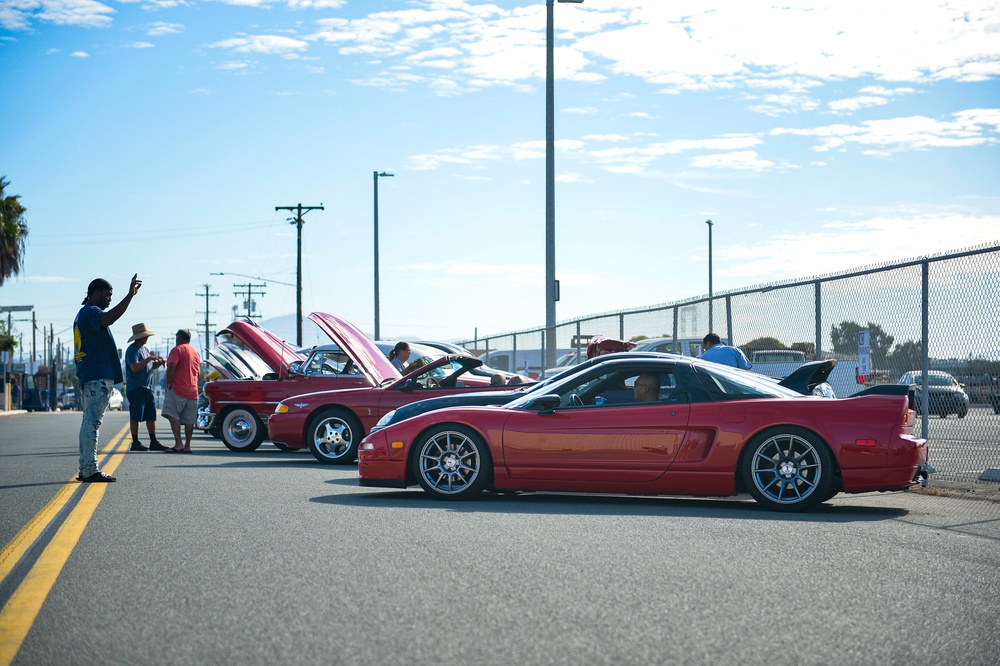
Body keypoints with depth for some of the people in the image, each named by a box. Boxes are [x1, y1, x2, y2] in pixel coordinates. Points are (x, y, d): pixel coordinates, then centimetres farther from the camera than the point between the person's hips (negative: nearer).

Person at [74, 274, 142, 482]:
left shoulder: (83, 314, 23)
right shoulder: (91, 312, -10)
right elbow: (108, 319, -33)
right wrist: (130, 295, -36)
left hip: (88, 377, 11)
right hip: (98, 377, -11)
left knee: (89, 422, 12)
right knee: (92, 422, -12)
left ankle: (86, 469, 14)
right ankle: (90, 470, -15)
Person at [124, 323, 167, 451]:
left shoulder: (144, 349, 20)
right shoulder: (132, 350, -10)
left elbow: (151, 366, 26)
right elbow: (135, 367, -22)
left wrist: (159, 362, 7)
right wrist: (149, 359, -20)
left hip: (147, 387, 9)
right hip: (136, 388, -9)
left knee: (151, 416, 7)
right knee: (136, 416, -6)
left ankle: (153, 442, 9)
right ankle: (135, 443, -3)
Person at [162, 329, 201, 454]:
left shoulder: (177, 350, -4)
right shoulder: (195, 353, 20)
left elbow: (172, 366, -18)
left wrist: (168, 383, -11)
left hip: (178, 389, -8)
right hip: (193, 391, 8)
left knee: (173, 415, -11)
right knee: (189, 420, 6)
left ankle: (178, 444, -22)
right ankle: (187, 446, 5)